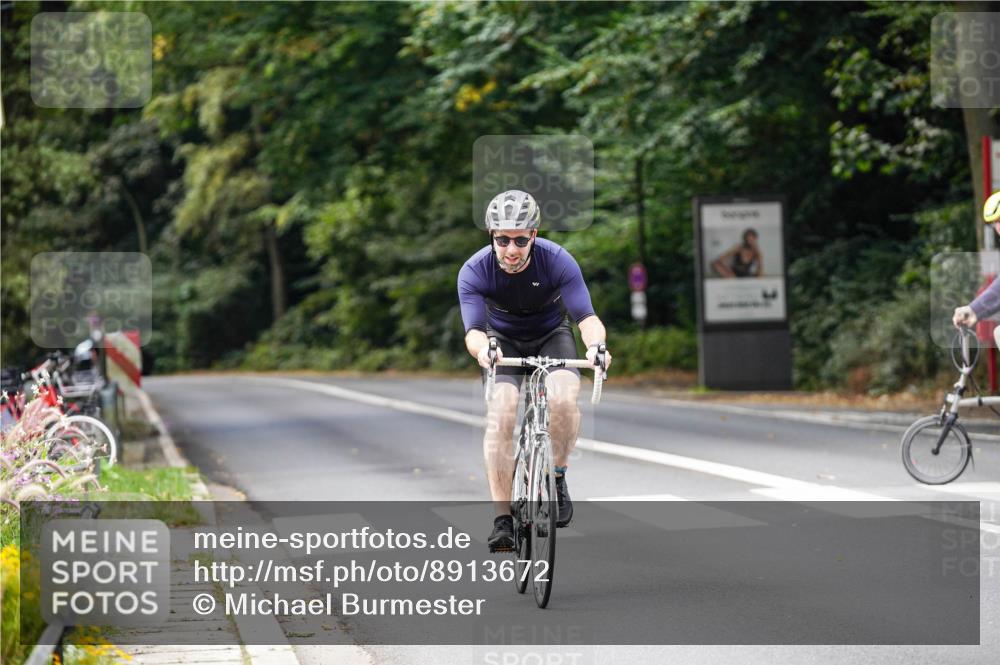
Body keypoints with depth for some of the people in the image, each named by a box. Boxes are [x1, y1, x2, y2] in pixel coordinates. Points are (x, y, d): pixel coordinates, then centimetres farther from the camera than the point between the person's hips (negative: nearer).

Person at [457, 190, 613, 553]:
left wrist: (596, 343, -56)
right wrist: (482, 347, -59)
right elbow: (473, 329, -35)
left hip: (551, 335, 0)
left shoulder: (557, 261, -27)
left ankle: (558, 476, -4)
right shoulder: (474, 271, -26)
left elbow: (586, 316, -33)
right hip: (504, 340, 0)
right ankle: (502, 517, -19)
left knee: (564, 400, -30)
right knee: (500, 414, -24)